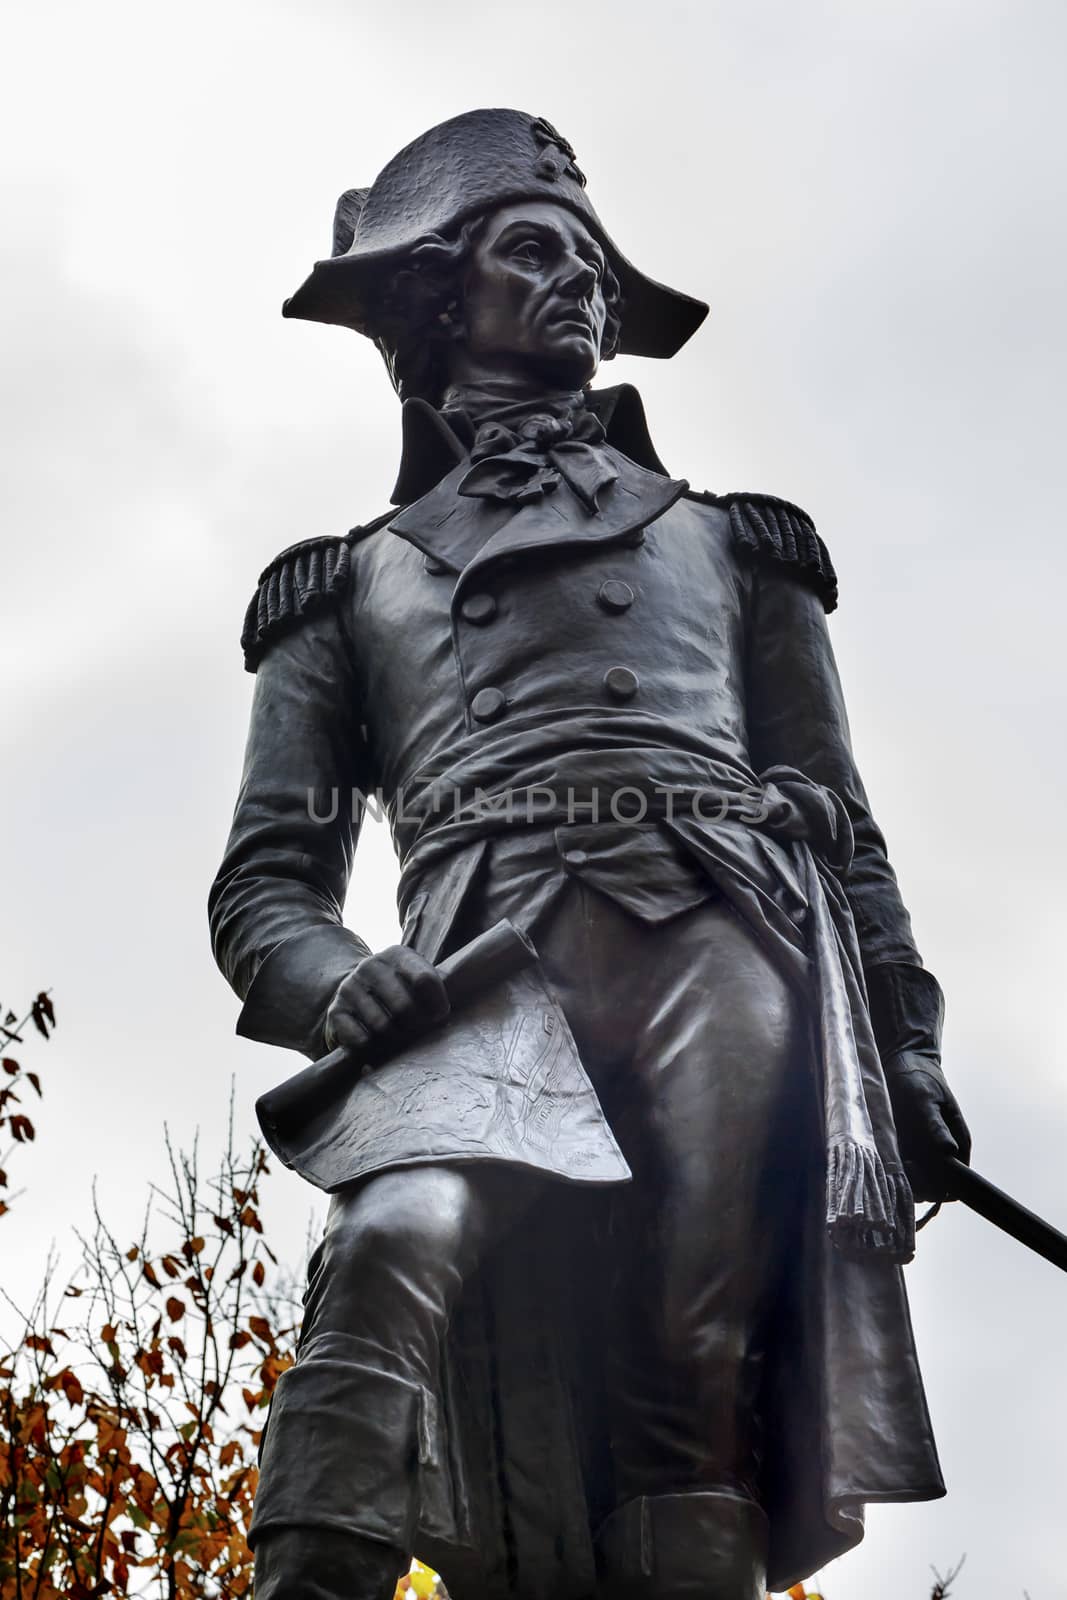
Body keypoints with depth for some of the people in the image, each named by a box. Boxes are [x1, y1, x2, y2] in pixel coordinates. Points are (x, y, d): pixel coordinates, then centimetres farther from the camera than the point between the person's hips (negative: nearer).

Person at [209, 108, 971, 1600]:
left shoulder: (724, 540, 33)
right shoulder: (353, 582, 28)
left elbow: (840, 817, 26)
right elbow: (264, 879, 17)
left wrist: (905, 1040, 10)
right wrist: (333, 983, -8)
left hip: (726, 940, 1)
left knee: (695, 1378, -16)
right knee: (400, 1244, -31)